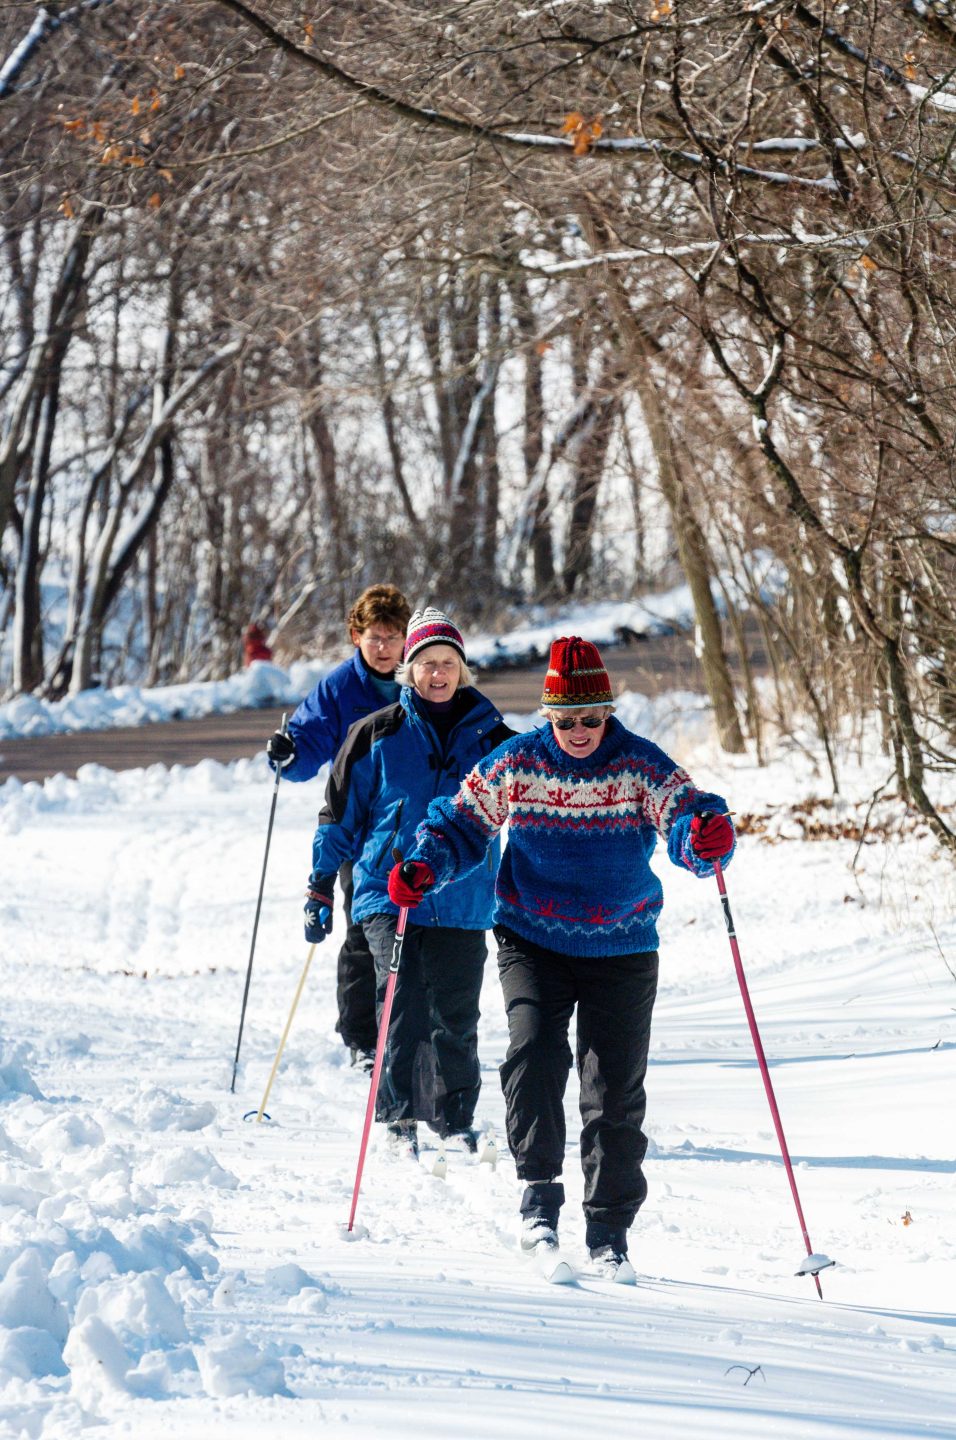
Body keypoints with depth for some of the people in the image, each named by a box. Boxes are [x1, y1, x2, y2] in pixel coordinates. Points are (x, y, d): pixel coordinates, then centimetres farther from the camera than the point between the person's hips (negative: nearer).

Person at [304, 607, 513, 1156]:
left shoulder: (489, 737, 8)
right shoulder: (377, 735, 5)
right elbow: (340, 816, 12)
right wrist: (321, 888, 10)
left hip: (463, 901, 1)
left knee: (455, 1018, 3)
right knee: (403, 1009, -12)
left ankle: (456, 1124, 15)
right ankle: (400, 1119, -2)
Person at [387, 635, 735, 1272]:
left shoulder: (641, 766, -7)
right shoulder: (516, 764, -3)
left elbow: (686, 814, -18)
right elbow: (462, 822, 5)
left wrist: (706, 834, -42)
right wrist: (424, 867, -14)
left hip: (622, 950, 0)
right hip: (533, 940, 0)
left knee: (616, 1089, 1)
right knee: (535, 1051, -22)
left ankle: (610, 1229, 12)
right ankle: (540, 1188, -8)